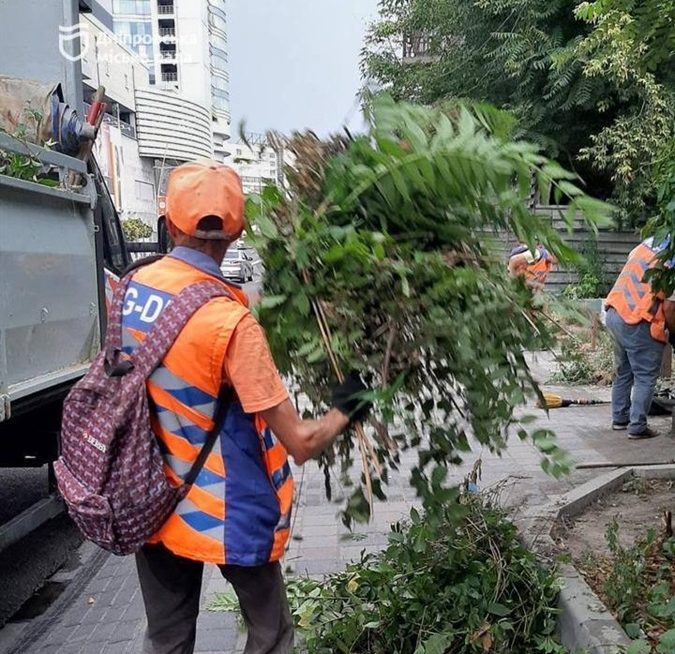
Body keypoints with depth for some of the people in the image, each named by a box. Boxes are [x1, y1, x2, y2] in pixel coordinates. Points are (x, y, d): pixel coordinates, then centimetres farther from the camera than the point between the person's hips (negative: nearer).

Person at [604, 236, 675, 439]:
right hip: (638, 323, -8)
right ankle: (637, 427, 7)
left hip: (614, 313, 8)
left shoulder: (648, 243, 9)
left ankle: (620, 418, 29)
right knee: (646, 377, 4)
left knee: (623, 372, 19)